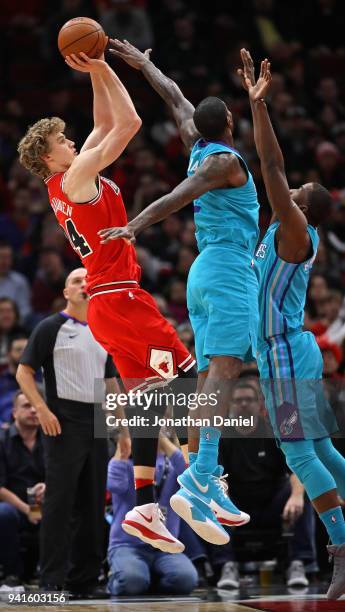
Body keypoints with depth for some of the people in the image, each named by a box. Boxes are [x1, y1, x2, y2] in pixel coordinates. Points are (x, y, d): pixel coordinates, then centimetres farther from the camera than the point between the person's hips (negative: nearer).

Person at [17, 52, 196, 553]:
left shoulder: (67, 184, 16)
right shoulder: (76, 176, -10)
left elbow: (107, 125, 25)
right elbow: (129, 123, -12)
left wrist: (97, 75, 18)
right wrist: (100, 70, -6)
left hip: (110, 302, 9)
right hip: (122, 299, -9)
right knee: (191, 381, -9)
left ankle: (145, 506, 2)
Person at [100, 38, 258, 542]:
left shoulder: (200, 148, 14)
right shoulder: (225, 158, -7)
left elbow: (175, 98, 28)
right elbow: (176, 198, -19)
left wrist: (144, 65, 41)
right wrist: (133, 228, -29)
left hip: (206, 273, 9)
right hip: (229, 271, -9)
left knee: (210, 378, 3)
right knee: (224, 369, -20)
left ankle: (207, 487, -2)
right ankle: (199, 478, -34)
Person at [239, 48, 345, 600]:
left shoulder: (295, 233, -11)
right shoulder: (289, 233, 12)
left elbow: (272, 168, -18)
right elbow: (273, 167, 17)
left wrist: (258, 104, -18)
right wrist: (255, 100, 16)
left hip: (286, 356, -10)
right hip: (286, 351, 10)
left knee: (300, 454, -12)